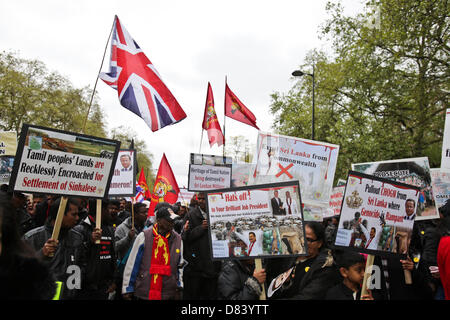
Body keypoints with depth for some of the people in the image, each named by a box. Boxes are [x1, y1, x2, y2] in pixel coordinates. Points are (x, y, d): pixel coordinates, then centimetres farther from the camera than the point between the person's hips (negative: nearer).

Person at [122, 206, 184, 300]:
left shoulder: (177, 239, 6)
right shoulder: (144, 236, -6)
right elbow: (132, 264, -2)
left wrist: (179, 286, 10)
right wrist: (127, 289, -1)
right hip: (144, 293, -3)